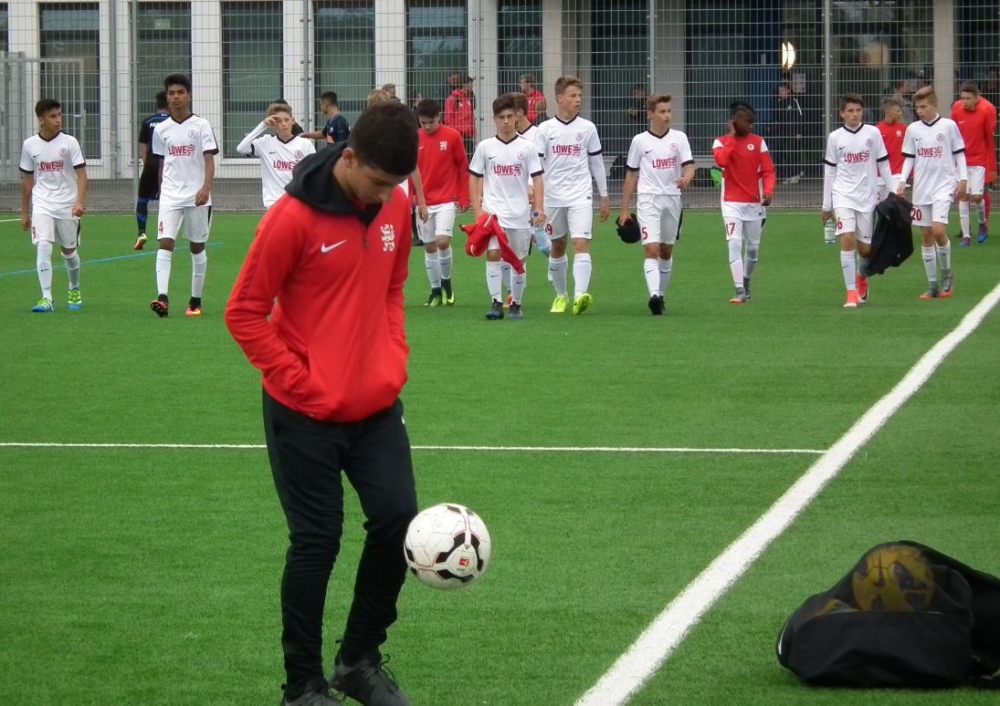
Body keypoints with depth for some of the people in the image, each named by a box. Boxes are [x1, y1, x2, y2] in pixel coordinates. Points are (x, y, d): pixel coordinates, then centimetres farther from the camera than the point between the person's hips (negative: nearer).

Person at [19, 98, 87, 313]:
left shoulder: (69, 142, -4)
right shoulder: (30, 145, 1)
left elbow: (81, 174, -7)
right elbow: (27, 180, 10)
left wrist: (80, 202, -22)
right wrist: (24, 212, 13)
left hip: (67, 205, 0)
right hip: (41, 204, 0)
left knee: (69, 250, 12)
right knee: (42, 247, -16)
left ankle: (74, 291, 36)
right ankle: (46, 298, -18)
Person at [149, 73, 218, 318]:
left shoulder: (201, 126, -2)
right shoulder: (161, 130, 7)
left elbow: (209, 160, -8)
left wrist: (206, 187, -22)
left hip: (197, 197, -2)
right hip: (170, 196, 2)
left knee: (197, 247, 7)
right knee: (165, 243, -14)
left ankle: (196, 301, 16)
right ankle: (162, 298, -25)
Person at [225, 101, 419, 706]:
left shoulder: (396, 206, 0)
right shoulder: (295, 218, -17)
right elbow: (245, 313, -11)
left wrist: (395, 358, 4)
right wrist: (301, 383, -13)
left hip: (377, 407, 5)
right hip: (307, 416, -5)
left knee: (398, 522, 0)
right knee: (318, 543, -1)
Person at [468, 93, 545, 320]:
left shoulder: (527, 147, 3)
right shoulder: (485, 147, 3)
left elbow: (537, 180, 2)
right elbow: (474, 178, 7)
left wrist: (538, 209, -9)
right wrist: (478, 210, -3)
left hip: (520, 214, 1)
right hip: (493, 211, -1)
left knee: (519, 260, 6)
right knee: (493, 253, -15)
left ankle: (516, 304, 18)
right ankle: (496, 303, -15)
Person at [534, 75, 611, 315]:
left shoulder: (588, 128, 5)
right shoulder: (545, 129, 1)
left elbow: (597, 163, 11)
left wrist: (604, 197, 12)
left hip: (581, 196, -1)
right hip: (553, 196, 1)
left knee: (581, 244, -17)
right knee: (557, 247, 12)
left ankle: (580, 295, -29)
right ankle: (561, 295, 28)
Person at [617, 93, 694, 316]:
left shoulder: (679, 138, 5)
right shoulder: (640, 141, 1)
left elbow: (689, 166, -2)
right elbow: (631, 175, 7)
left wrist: (686, 178, -28)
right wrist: (625, 209, 6)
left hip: (672, 199, 3)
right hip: (648, 199, -3)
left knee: (666, 251, 12)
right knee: (651, 249, -16)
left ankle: (661, 294, 24)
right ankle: (654, 295, -27)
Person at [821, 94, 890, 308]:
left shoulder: (873, 133, 1)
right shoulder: (835, 137, 2)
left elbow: (883, 165, 6)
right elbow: (829, 171, 8)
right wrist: (826, 205, 9)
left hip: (867, 196, 1)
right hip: (843, 196, -1)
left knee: (865, 247, 5)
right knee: (847, 239, -16)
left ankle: (861, 276, 39)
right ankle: (852, 293, -12)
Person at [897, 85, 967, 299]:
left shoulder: (948, 126, -2)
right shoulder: (913, 129, 6)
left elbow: (959, 154, 3)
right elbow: (909, 158, 11)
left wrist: (962, 179, -3)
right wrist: (902, 181, -1)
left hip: (944, 186, -4)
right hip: (921, 189, 4)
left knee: (938, 230, -19)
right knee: (926, 236, 5)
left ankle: (947, 275, 2)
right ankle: (932, 285, 11)